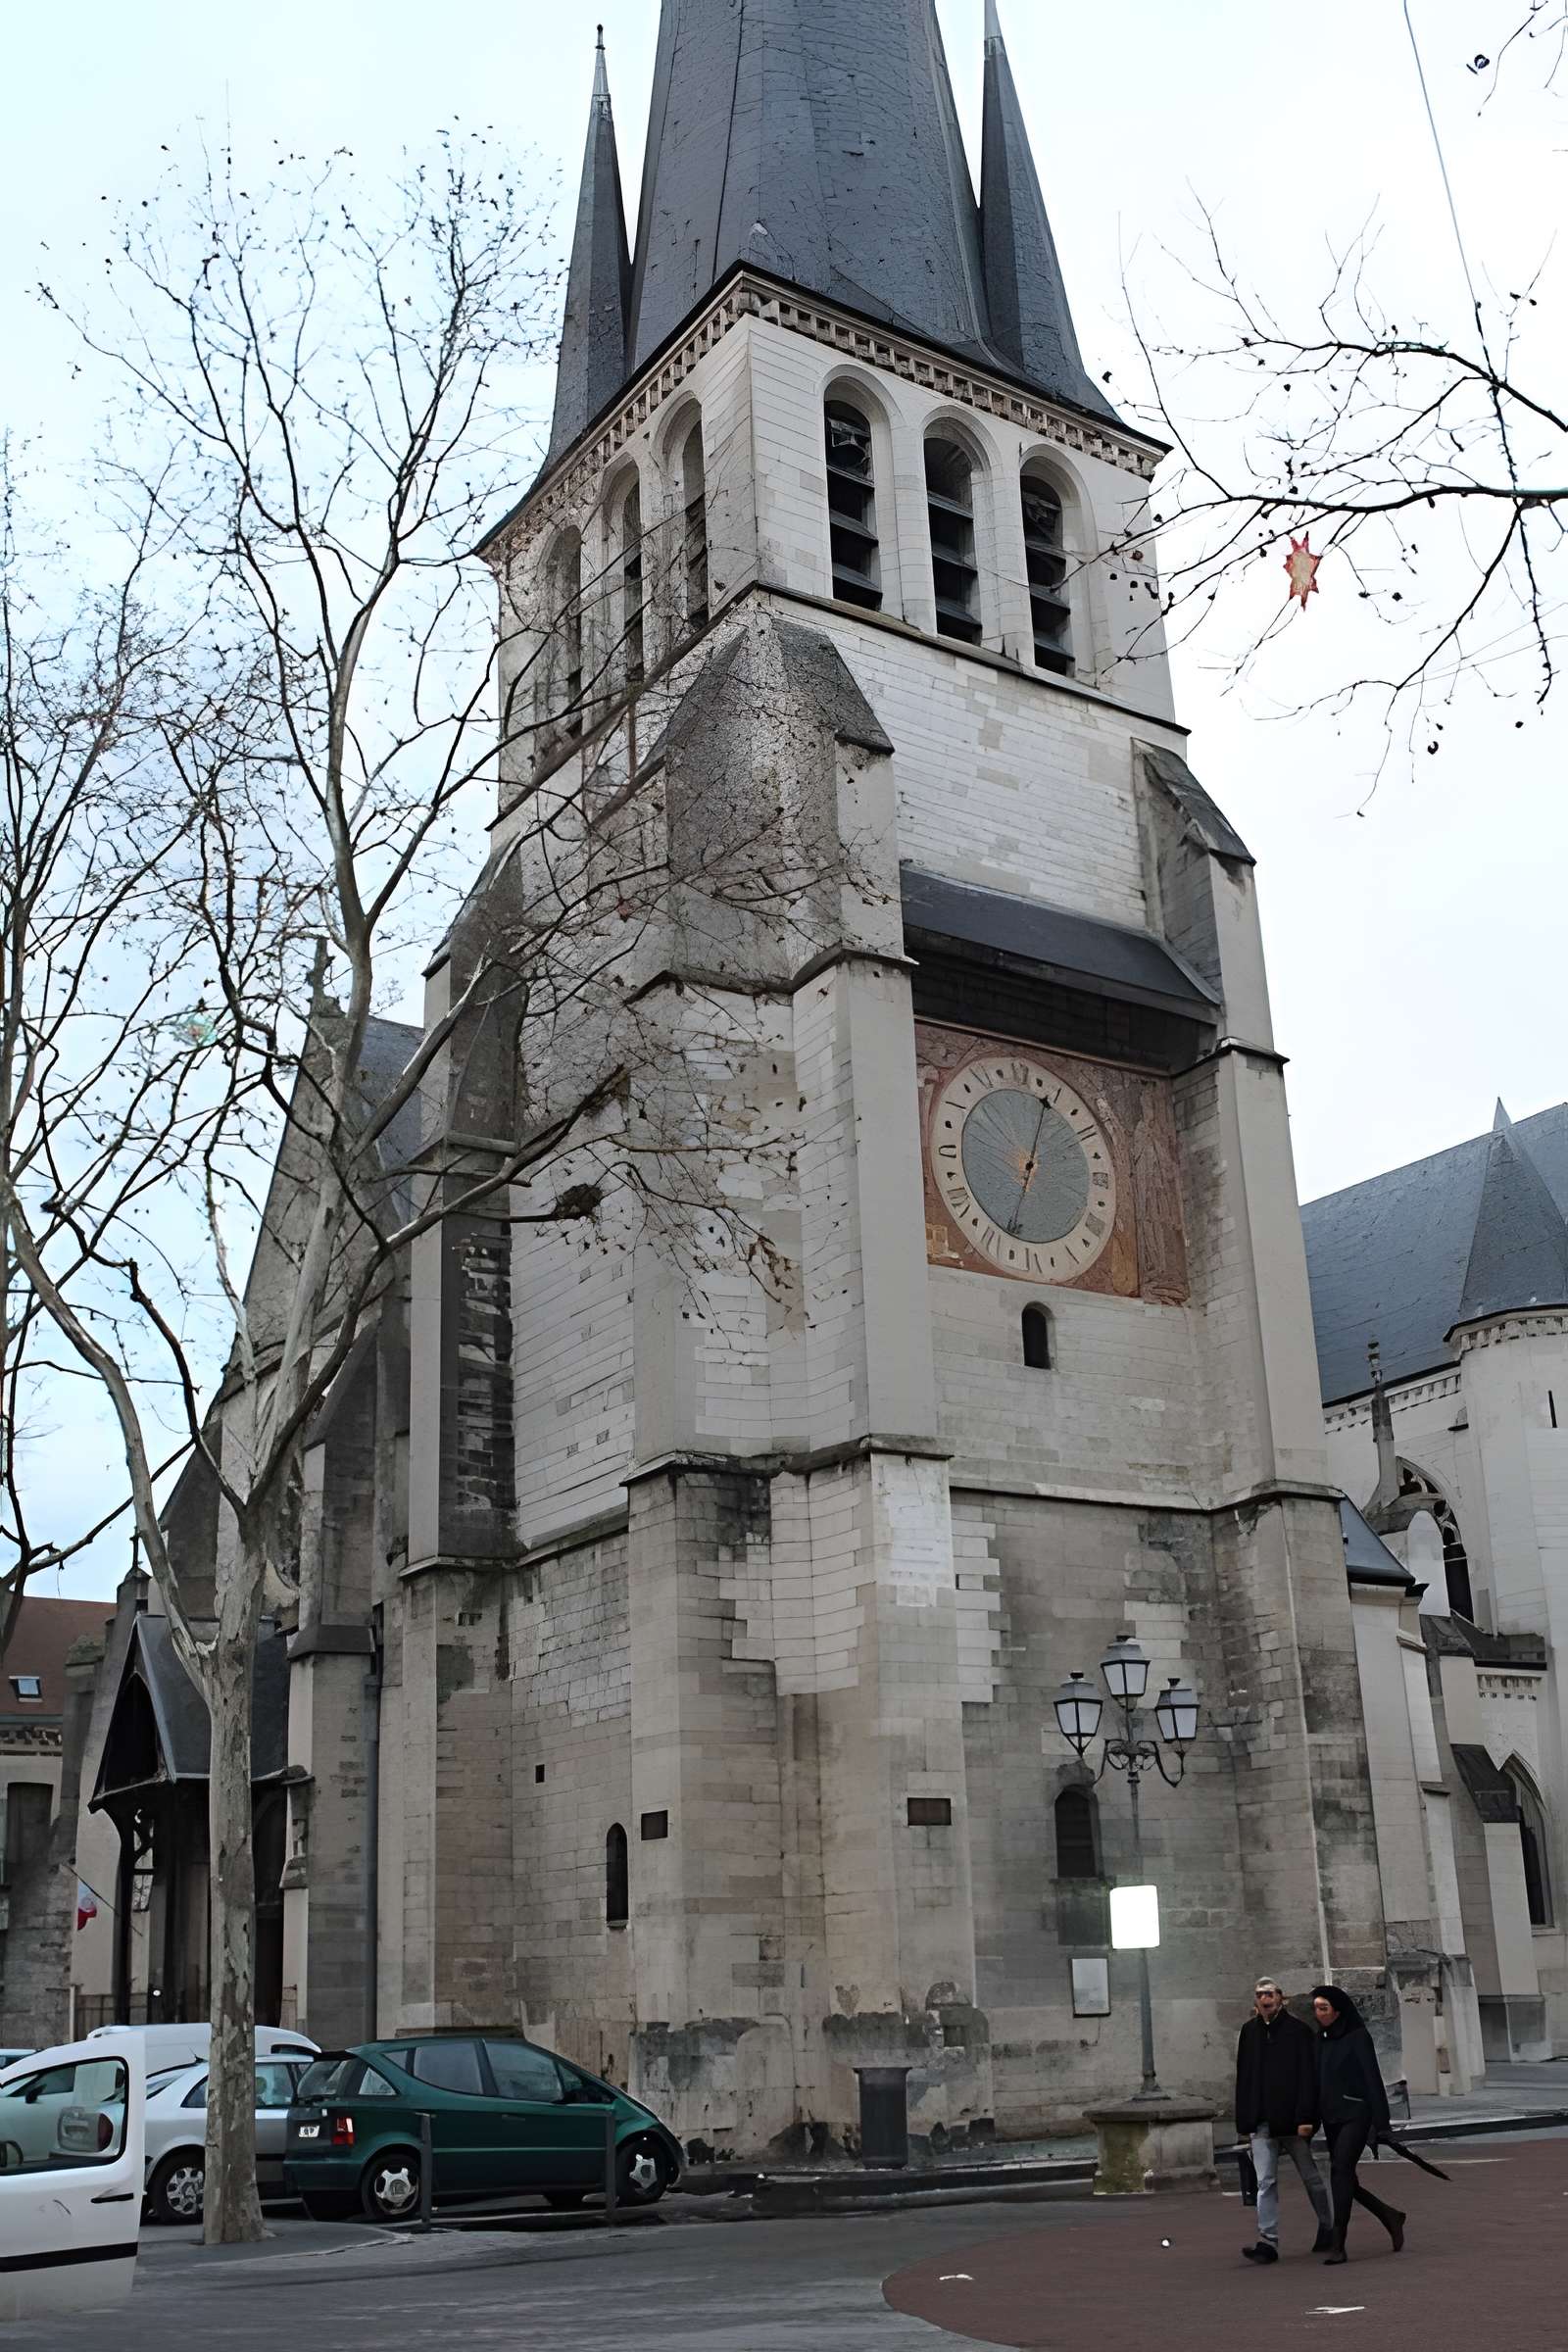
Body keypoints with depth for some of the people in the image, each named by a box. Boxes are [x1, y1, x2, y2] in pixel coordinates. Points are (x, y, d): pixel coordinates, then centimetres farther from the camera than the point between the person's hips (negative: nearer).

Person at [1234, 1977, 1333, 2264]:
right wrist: (1244, 2121, 8)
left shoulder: (1298, 2031, -6)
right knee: (1265, 2183, -3)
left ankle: (1327, 2228, 31)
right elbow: (1243, 2080, 12)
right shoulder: (1249, 2033, 8)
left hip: (1292, 2119, -3)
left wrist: (1305, 2117, -18)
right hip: (1262, 2122, 4)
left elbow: (1308, 2077, -11)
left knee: (1310, 2176, 12)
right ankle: (1268, 2242, -5)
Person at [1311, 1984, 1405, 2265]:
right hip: (1332, 2118, 7)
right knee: (1344, 2180, 8)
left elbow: (1373, 2078, -12)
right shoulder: (1321, 2040, 11)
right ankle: (1390, 2216, 30)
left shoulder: (1358, 2037, -7)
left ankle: (1338, 2244, -19)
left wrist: (1381, 2123, -16)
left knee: (1341, 2171, -20)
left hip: (1356, 2115, -7)